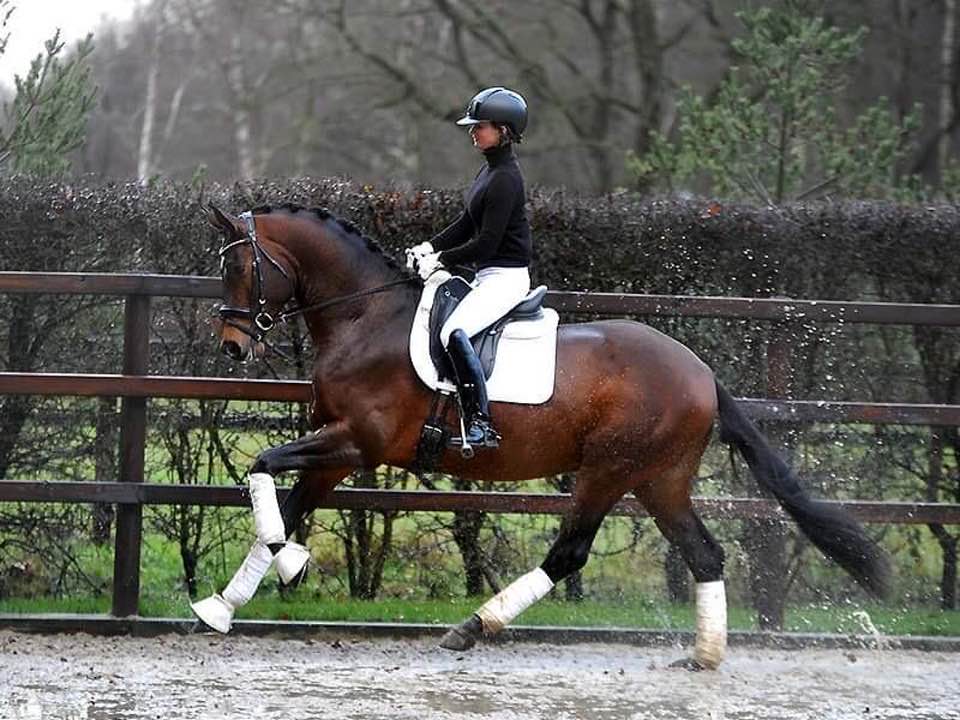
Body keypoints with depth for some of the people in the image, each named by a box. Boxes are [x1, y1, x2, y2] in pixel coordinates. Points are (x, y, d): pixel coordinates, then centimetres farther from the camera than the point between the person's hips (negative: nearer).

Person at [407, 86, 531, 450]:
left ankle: (481, 426, -30)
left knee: (454, 333, -29)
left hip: (506, 277, -11)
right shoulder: (490, 170, 13)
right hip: (488, 275, 11)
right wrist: (430, 247, 5)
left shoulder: (505, 179, -18)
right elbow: (467, 224, 18)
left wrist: (441, 260, -14)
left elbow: (486, 243, -21)